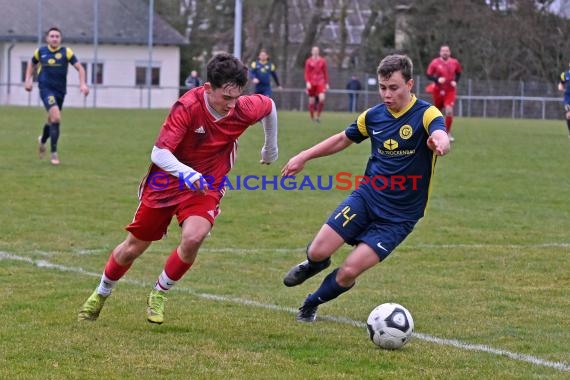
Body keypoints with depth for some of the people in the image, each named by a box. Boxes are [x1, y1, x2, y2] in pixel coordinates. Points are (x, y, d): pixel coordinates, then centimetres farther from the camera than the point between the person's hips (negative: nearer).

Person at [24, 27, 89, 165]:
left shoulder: (66, 52, -4)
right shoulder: (40, 51, 1)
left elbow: (79, 67, -6)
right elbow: (31, 64, 20)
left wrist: (83, 84, -20)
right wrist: (28, 80, 8)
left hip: (60, 90, 2)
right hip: (46, 89, -2)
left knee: (52, 120, 15)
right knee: (56, 117, -22)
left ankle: (42, 141, 49)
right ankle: (54, 153, -14)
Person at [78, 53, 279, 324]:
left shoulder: (244, 110, -18)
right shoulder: (188, 106, -29)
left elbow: (269, 105, 7)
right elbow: (159, 152, -32)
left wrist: (271, 147, 20)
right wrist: (185, 172, -50)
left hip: (207, 186, 2)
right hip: (167, 179, -1)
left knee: (193, 237, -27)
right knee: (133, 247, 9)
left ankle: (159, 294, 0)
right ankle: (101, 294, 38)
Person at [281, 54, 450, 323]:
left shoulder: (426, 114, -15)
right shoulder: (373, 116, 1)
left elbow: (441, 136, -38)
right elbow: (343, 139, 20)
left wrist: (439, 142, -62)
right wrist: (304, 157, 15)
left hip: (400, 216, -4)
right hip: (366, 197, 4)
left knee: (349, 272, -12)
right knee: (318, 252, -10)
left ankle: (312, 304, 18)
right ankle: (313, 265, 29)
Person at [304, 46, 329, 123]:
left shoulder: (322, 61, 8)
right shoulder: (309, 61, 4)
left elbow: (325, 72, 13)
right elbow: (307, 73, 3)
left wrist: (327, 83, 10)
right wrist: (307, 82, -10)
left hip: (320, 83, 0)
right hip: (311, 83, 0)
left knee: (322, 99, -19)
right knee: (312, 101, 1)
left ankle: (318, 116, -5)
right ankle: (312, 118, 13)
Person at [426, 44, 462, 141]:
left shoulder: (454, 63, -1)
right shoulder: (435, 63, -8)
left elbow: (458, 73, 15)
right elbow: (429, 75, -5)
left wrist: (455, 81, -3)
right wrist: (437, 79, -22)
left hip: (450, 91, 0)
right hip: (438, 90, 0)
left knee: (449, 111, -17)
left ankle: (448, 132, -6)